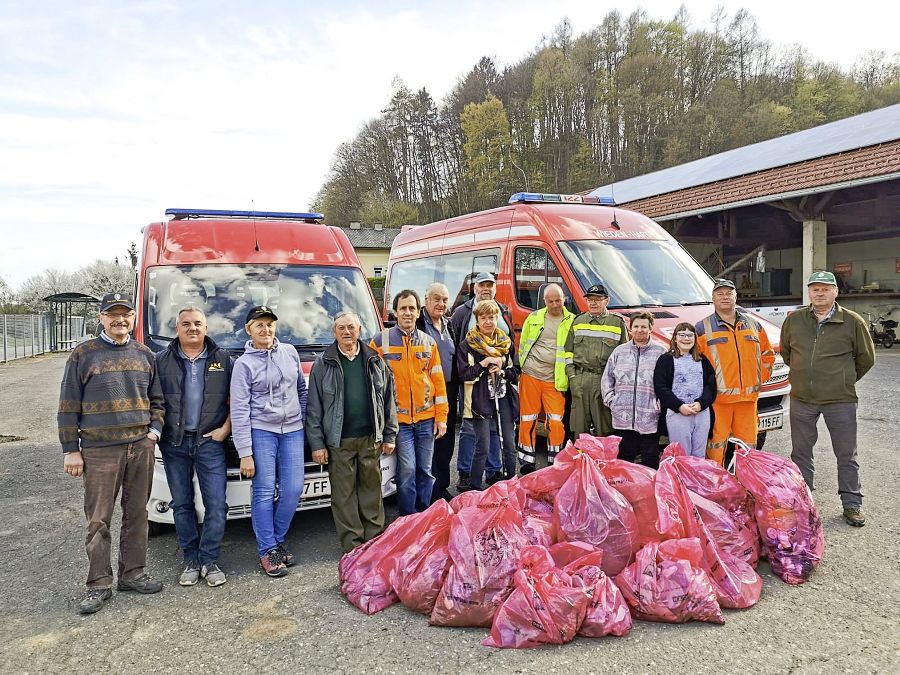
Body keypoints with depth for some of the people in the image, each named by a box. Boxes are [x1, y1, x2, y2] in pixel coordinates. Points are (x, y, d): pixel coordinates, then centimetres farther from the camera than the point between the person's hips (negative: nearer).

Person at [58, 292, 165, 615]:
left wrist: (155, 429, 2)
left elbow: (156, 399, 18)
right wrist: (71, 449, -3)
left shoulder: (145, 355, 10)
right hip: (99, 451, -3)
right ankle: (99, 584, 13)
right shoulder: (83, 354, 0)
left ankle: (132, 573, 22)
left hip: (141, 446, 3)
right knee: (98, 520, 2)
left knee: (137, 514, 10)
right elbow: (68, 406, 0)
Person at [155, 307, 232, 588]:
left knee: (216, 504, -3)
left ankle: (209, 560, 10)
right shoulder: (162, 360, 5)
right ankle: (191, 560, 21)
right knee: (182, 504, 9)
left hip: (210, 441, -1)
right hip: (174, 443, 1)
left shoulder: (222, 359, 5)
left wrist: (226, 428, -3)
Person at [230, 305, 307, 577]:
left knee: (293, 490, 1)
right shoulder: (244, 363, -4)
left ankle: (277, 540, 20)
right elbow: (239, 410, -7)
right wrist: (245, 453, -11)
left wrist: (305, 420, 13)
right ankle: (267, 550, 10)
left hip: (292, 430, 4)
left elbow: (302, 389, 18)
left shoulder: (290, 352, 7)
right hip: (261, 432, -4)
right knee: (264, 492, -2)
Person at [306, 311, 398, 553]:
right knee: (344, 493, 2)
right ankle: (352, 545, 12)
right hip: (339, 441, -2)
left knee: (372, 488, 9)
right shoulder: (323, 363, 1)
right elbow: (314, 407, 0)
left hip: (371, 438, 2)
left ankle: (375, 538, 21)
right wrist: (317, 443, -4)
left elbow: (389, 399, 11)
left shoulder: (374, 360, 8)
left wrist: (389, 435, 7)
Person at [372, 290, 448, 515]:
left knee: (425, 471, 10)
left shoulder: (429, 342, 8)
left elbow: (438, 380, 9)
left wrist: (441, 416, 4)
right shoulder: (381, 341, -2)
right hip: (398, 419, -3)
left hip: (426, 418, 3)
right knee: (407, 471, -4)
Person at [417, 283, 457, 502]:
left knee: (447, 440, 13)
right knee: (428, 441, -3)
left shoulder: (449, 324, 15)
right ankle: (431, 491, 6)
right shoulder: (418, 324, -8)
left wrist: (455, 390, 17)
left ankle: (442, 486, 26)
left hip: (449, 391, 7)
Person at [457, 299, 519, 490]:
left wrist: (501, 371, -7)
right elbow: (463, 374, -9)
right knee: (483, 446, -6)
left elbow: (515, 371, 13)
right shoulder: (467, 345, -1)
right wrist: (485, 362, -15)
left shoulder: (507, 343, 12)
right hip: (481, 400, -4)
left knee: (510, 445, 7)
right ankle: (474, 486, 8)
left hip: (503, 397, 4)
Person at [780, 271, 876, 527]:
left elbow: (866, 358, 8)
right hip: (801, 399, 2)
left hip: (841, 400, -2)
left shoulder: (853, 322, -4)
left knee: (846, 455, 7)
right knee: (800, 452, 11)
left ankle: (852, 503, 21)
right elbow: (785, 351, 18)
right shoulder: (793, 320, 2)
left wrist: (844, 380, 13)